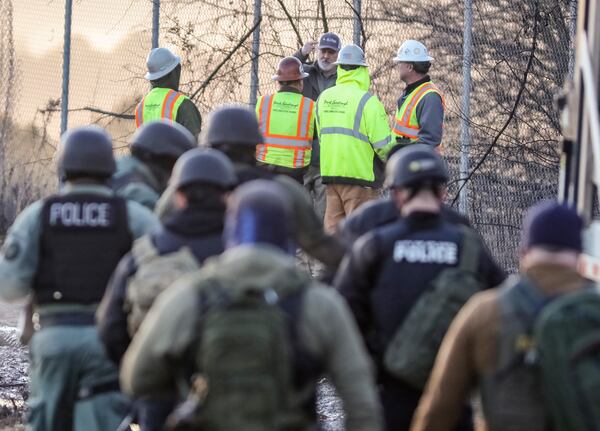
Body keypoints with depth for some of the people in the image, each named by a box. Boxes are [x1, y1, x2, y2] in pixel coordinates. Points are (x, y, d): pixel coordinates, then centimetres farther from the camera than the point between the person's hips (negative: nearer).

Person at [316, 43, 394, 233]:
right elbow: (383, 144, -13)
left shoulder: (324, 98, 7)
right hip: (359, 173, -6)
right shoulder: (367, 100, -13)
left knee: (333, 225, 12)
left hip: (329, 171, 6)